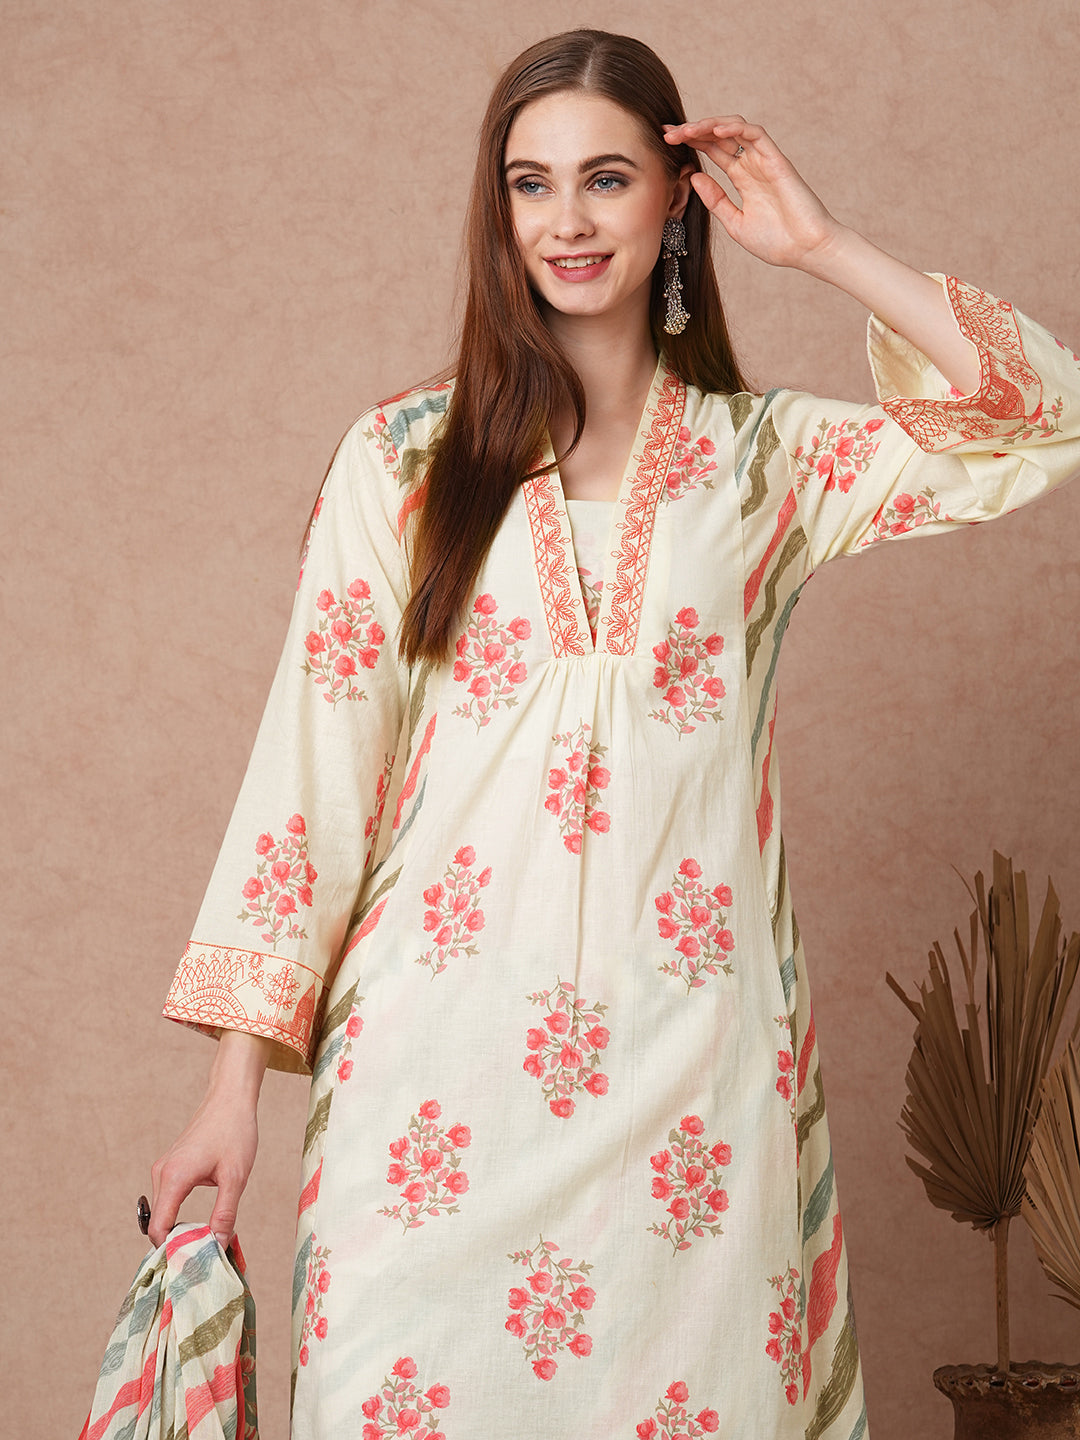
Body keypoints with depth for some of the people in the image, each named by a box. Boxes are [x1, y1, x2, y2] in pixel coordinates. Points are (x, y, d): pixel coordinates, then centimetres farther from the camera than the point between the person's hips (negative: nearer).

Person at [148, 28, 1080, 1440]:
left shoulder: (766, 456, 8)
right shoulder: (402, 459, 4)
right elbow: (311, 761, 1)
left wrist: (820, 247, -3)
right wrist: (236, 1083, -3)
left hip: (689, 1061, 1)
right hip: (442, 1054, 0)